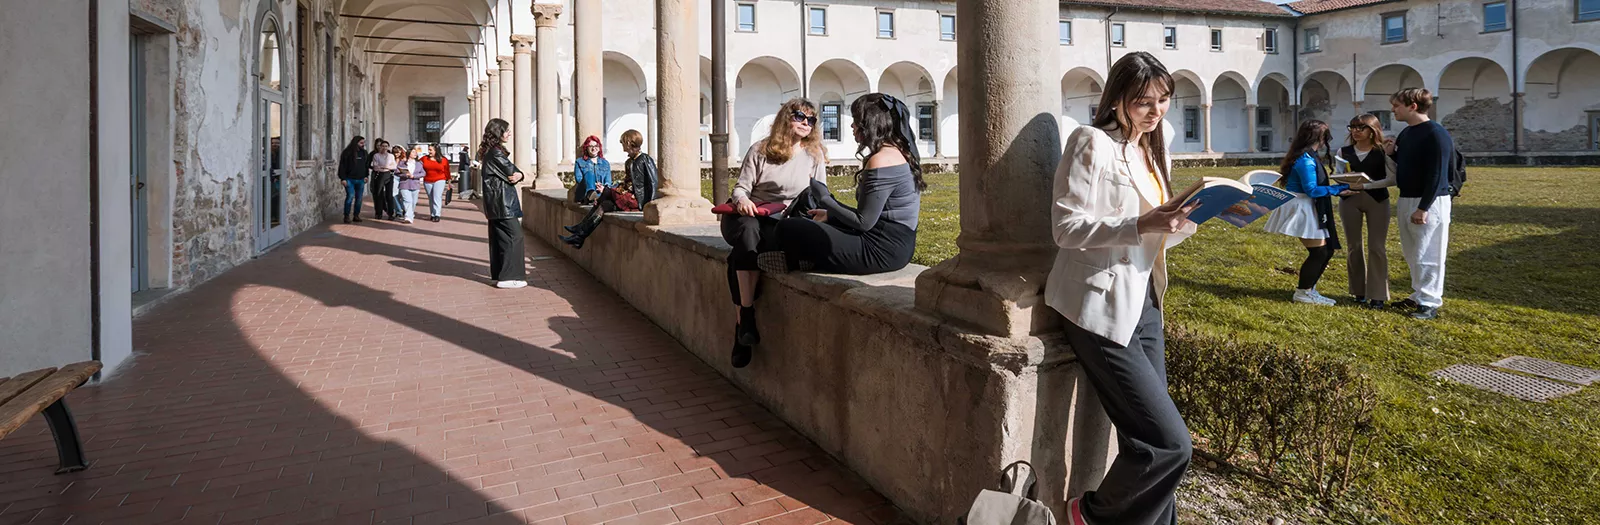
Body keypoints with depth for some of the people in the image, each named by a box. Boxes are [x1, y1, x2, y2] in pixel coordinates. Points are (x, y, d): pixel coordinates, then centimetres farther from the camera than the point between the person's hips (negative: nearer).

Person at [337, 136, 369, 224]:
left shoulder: (364, 152, 9)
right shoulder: (347, 153, -6)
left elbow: (366, 165, 19)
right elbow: (342, 166, -6)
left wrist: (366, 176, 11)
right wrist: (343, 178, -10)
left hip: (360, 180, 5)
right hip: (350, 179, -5)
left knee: (359, 198, 6)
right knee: (350, 196, -10)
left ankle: (356, 215, 15)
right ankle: (346, 216, -3)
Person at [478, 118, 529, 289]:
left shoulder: (491, 151, 16)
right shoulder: (496, 153, -16)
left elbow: (512, 173, 10)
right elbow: (511, 172, -14)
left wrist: (517, 175, -9)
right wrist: (517, 175, 6)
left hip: (495, 202, 10)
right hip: (502, 201, -10)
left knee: (499, 236, 14)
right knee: (514, 236, -8)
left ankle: (498, 273, 21)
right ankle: (508, 277, -9)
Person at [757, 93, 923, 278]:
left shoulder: (881, 160, -20)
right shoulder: (897, 152, 11)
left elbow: (863, 222, -20)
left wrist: (825, 200, -7)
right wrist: (830, 213, 13)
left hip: (882, 250, -11)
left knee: (787, 228, -10)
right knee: (808, 222, 27)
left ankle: (796, 262, 17)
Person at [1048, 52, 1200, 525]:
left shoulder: (1153, 149, 15)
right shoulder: (1092, 142, -9)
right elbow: (1066, 228, -15)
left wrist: (1193, 214, -1)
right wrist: (1141, 225, -25)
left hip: (1144, 304, 8)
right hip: (1103, 308, -8)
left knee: (1150, 438, 9)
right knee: (1170, 443, -10)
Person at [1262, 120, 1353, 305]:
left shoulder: (1308, 157, 14)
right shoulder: (1306, 160, -19)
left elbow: (1315, 185, 12)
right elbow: (1311, 190, -22)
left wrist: (1339, 189, 2)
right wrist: (1339, 189, -17)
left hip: (1309, 210, 10)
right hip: (1302, 209, -10)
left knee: (1327, 250, 13)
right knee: (1319, 252, -4)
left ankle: (1308, 290, 21)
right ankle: (1303, 293, 7)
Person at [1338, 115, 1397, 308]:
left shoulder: (1383, 151, -3)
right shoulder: (1344, 151, 6)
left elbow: (1392, 179, -10)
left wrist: (1366, 185, -20)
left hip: (1377, 200, -3)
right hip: (1349, 200, 3)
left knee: (1377, 247, -4)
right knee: (1354, 245, 9)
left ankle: (1377, 294, 1)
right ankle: (1359, 291, 21)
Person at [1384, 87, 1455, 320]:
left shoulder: (1436, 134, -15)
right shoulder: (1406, 133, 11)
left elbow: (1437, 175, -19)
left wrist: (1423, 208, -22)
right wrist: (1392, 154, 1)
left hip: (1429, 202, -9)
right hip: (1406, 200, 9)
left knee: (1427, 255, -4)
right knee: (1411, 253, 14)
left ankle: (1430, 303, 3)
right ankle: (1419, 296, 24)